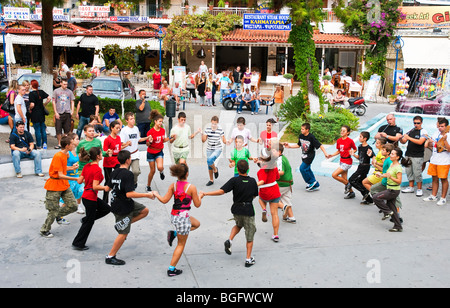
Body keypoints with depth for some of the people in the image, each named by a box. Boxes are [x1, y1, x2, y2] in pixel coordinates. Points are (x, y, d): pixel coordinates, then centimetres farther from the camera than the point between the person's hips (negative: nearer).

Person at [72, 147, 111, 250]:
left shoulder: (86, 166, 3)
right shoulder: (97, 169, -21)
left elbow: (79, 181, 5)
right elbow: (95, 187, -25)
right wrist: (105, 188, -10)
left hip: (85, 196, 9)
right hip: (91, 198, -9)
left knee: (106, 209, 21)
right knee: (89, 222, 6)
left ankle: (85, 219, 22)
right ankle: (78, 244, 16)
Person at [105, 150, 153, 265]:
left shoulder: (114, 172, 4)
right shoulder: (128, 174, -23)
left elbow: (109, 187, 13)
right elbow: (129, 194, -28)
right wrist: (147, 195, -22)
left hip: (116, 203, 9)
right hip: (123, 207, -9)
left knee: (145, 211, 15)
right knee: (123, 233, 3)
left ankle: (120, 224, 16)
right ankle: (110, 257, 13)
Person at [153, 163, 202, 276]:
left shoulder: (173, 186, -1)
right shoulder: (191, 187, -13)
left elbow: (164, 200, 1)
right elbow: (197, 205, -6)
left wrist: (156, 194, 19)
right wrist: (200, 196, 14)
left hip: (173, 215, 6)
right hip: (183, 216, -6)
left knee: (196, 224, 30)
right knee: (181, 245, 9)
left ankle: (174, 233, 15)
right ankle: (171, 269, 13)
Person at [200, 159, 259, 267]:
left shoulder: (234, 180, -13)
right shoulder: (252, 181, -7)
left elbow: (221, 191, -21)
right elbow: (254, 195, 6)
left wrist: (205, 193, -17)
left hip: (236, 210, 1)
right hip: (248, 211, -1)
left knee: (238, 225, 33)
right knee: (250, 235, 11)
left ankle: (229, 240, 11)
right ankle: (248, 259, 14)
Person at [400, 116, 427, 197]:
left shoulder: (424, 132, -3)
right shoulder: (411, 131, 11)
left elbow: (420, 142, -19)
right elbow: (404, 142, 11)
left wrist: (409, 138, -24)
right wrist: (400, 138, -11)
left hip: (417, 156, -5)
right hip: (408, 154, 5)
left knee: (417, 173, -4)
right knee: (409, 171, 10)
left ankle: (419, 189, 7)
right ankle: (411, 187, 22)